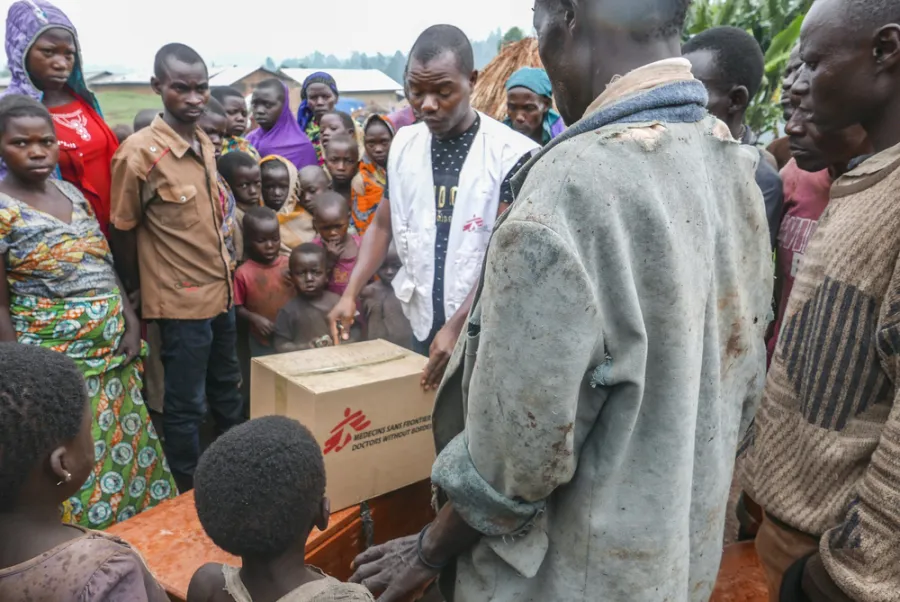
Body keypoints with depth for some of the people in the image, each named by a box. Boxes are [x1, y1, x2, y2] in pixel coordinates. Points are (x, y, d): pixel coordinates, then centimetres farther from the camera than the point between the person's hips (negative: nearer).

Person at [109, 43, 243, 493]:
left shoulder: (206, 144, 3)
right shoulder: (139, 152, -18)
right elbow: (123, 231, -10)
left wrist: (226, 271, 15)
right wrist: (138, 294, 0)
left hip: (221, 290, 7)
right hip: (181, 299, -7)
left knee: (227, 389, 22)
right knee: (186, 405, 7)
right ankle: (190, 494, 25)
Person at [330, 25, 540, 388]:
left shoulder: (511, 154, -14)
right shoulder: (404, 145, 3)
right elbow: (382, 226, 10)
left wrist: (457, 327, -22)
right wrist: (351, 293, -2)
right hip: (423, 327, 5)